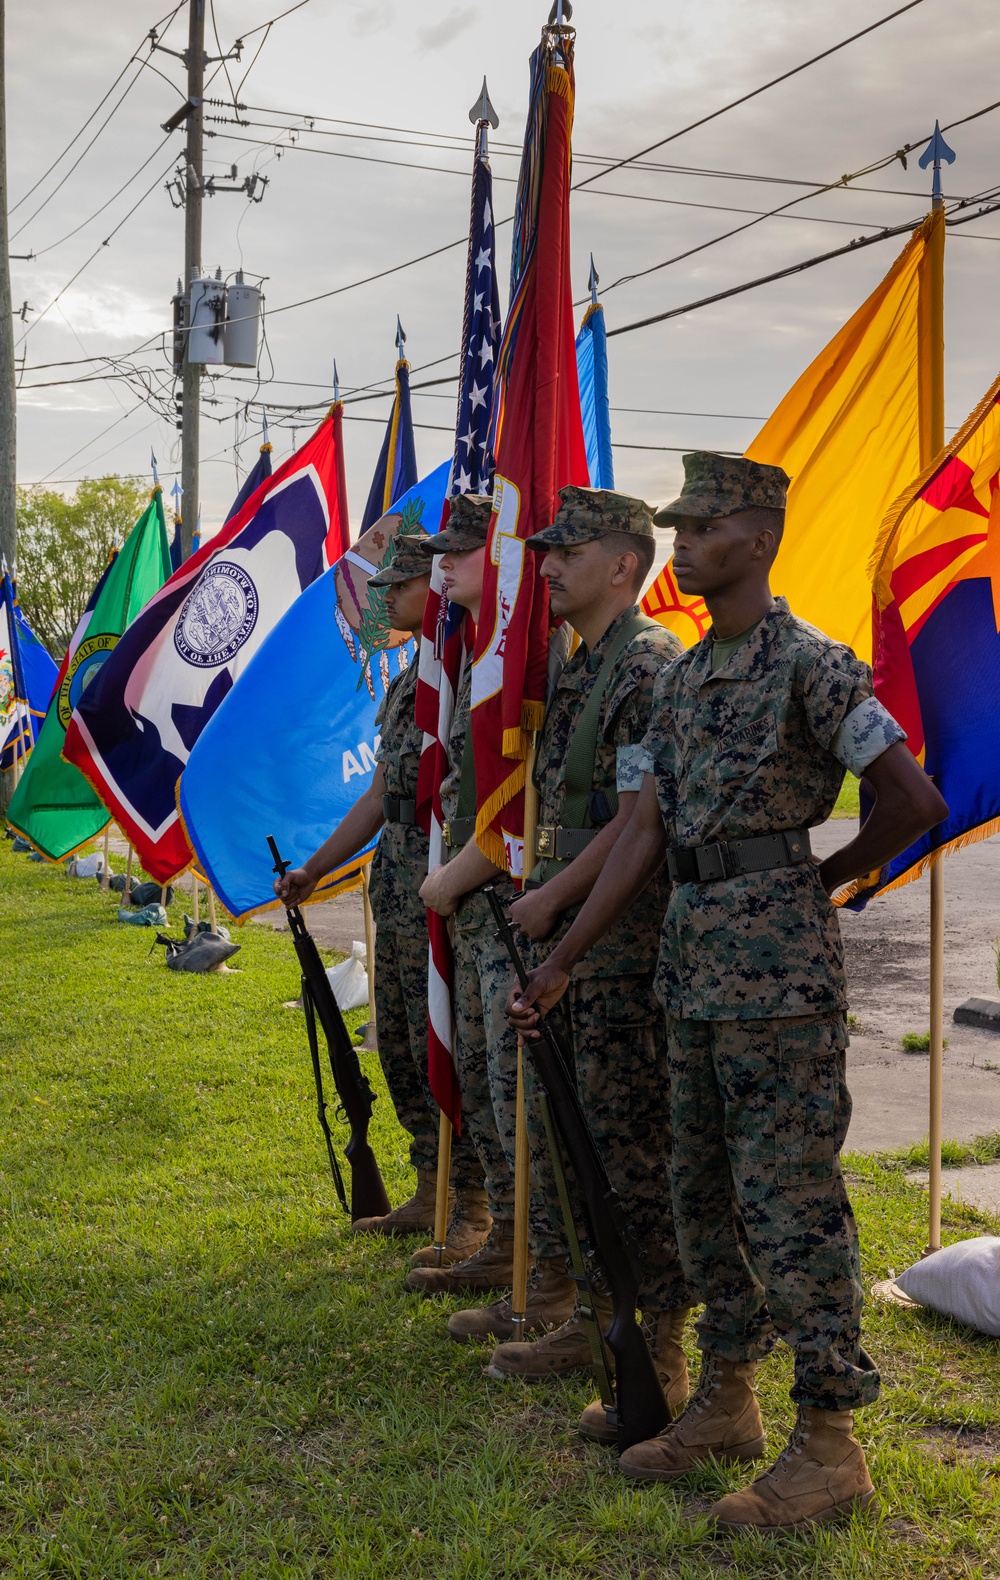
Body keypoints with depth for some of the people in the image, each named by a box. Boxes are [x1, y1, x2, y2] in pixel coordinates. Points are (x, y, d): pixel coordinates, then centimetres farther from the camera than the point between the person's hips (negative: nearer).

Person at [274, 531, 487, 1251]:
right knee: (399, 1043, 14)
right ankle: (431, 1195, 25)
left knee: (441, 1047, -6)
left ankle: (478, 1211, 4)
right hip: (397, 886, 10)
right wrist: (313, 869, 21)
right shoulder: (406, 682, 17)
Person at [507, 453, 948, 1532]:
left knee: (789, 1199, -4)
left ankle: (829, 1444, 6)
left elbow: (916, 801, -14)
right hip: (693, 962, 8)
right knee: (704, 1193, 14)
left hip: (780, 968, -8)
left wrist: (825, 876, 0)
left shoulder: (810, 665, -10)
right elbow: (643, 834, 12)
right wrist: (560, 964, 8)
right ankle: (725, 1403, 27)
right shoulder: (680, 681, 14)